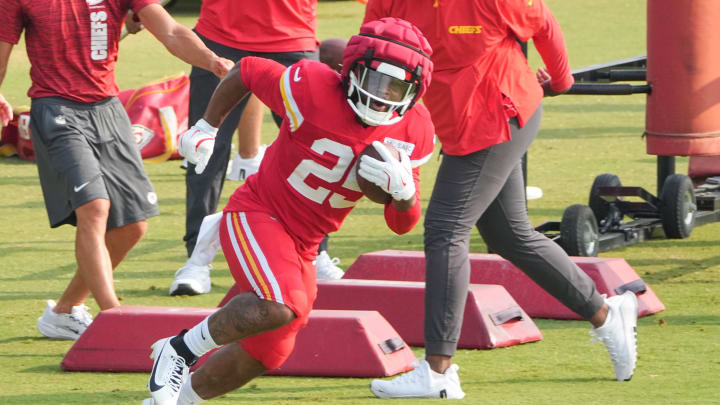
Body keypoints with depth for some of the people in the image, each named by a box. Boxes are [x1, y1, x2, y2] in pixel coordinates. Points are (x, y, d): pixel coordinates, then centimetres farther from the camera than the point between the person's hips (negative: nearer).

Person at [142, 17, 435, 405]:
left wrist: (404, 189, -23)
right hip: (256, 215, -7)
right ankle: (180, 349, -12)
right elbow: (245, 72, -5)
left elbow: (403, 223, -1)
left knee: (264, 353, 15)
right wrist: (205, 129, 0)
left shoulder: (412, 133, -7)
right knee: (281, 306, -34)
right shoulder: (312, 89, -23)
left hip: (301, 246, 7)